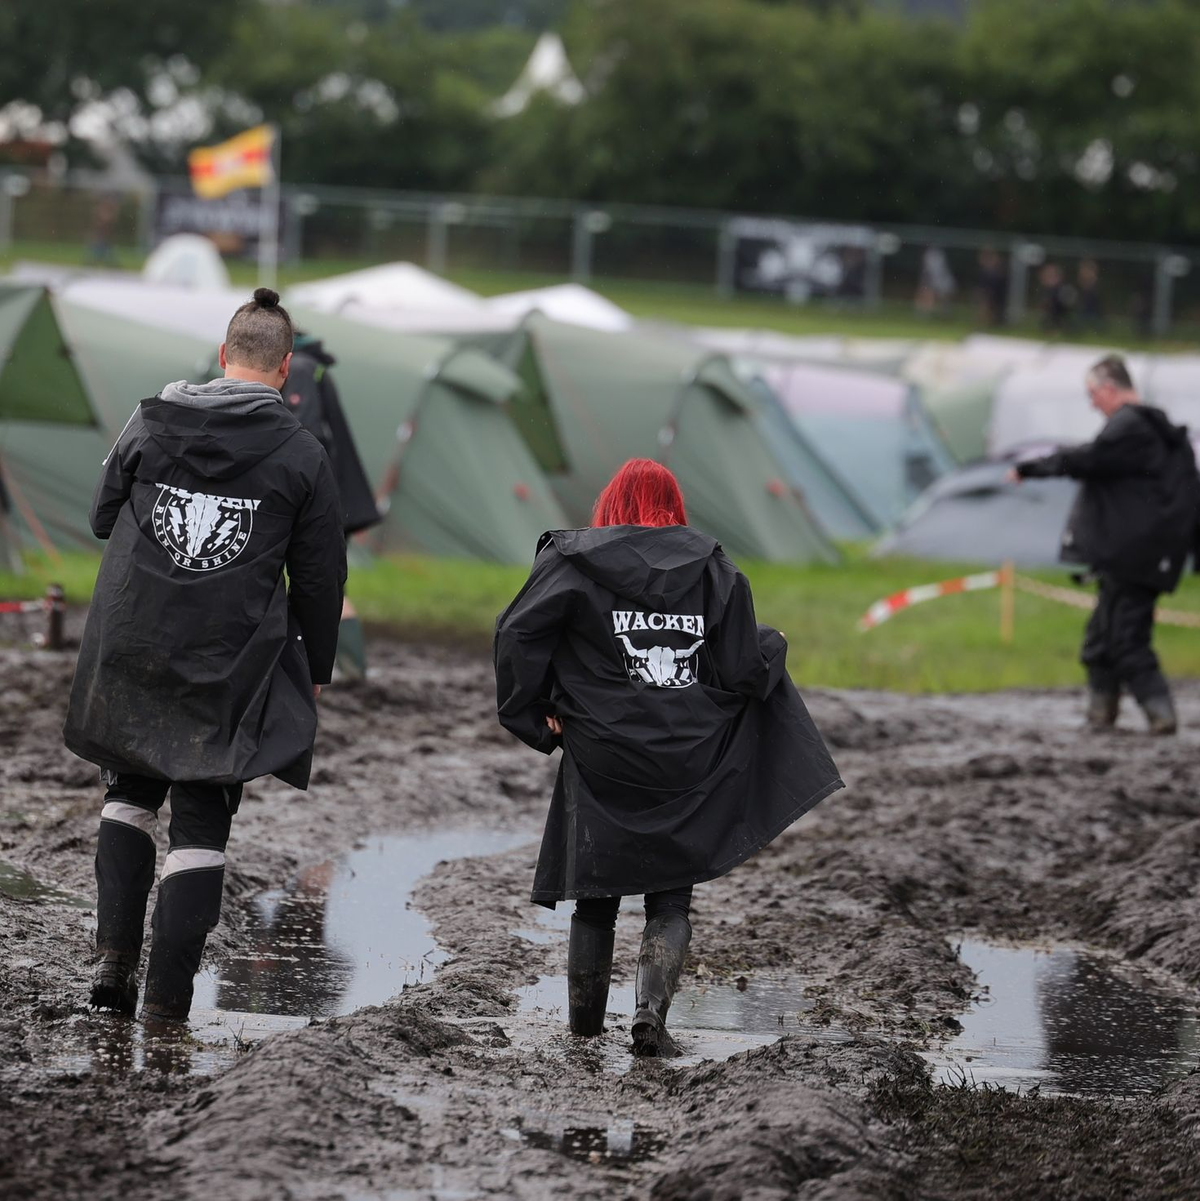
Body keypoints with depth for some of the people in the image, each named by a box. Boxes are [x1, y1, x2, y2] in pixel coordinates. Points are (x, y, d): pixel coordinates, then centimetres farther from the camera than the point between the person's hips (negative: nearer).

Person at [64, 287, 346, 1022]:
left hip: (131, 651, 2)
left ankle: (115, 956, 7)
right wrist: (315, 671, 12)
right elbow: (321, 579, 0)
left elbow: (103, 518, 12)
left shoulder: (151, 423, -1)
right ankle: (168, 994, 2)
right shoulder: (301, 455, -6)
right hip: (231, 668, -2)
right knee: (202, 821, 5)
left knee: (132, 793, 21)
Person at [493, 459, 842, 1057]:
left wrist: (536, 714, -3)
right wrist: (772, 647, 23)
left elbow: (518, 633, -12)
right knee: (671, 899, 7)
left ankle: (586, 1019, 22)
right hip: (687, 764, 1)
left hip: (600, 756, -1)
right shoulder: (714, 571, 3)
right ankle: (652, 1011, -12)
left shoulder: (575, 561, -1)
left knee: (596, 895, 13)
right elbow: (745, 671, 1)